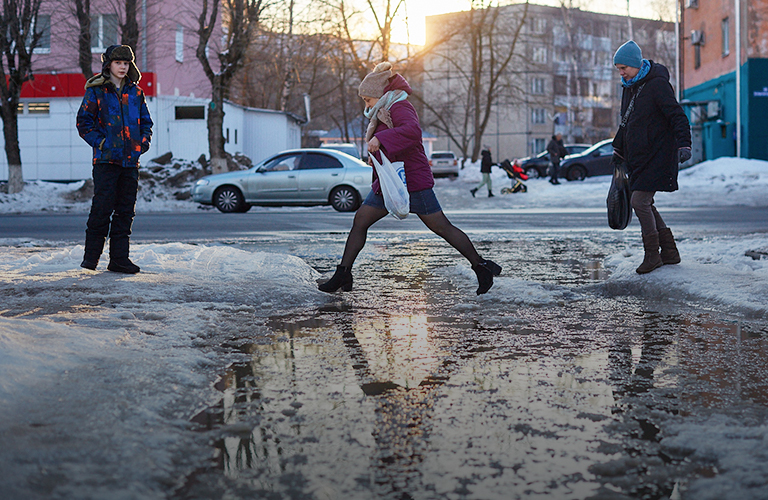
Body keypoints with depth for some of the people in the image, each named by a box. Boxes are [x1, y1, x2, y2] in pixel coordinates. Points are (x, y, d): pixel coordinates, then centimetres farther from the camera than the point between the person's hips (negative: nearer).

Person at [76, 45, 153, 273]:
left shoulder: (135, 92, 13)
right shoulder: (96, 91, 1)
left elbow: (146, 122, 19)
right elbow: (83, 122, 0)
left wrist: (142, 143, 5)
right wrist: (100, 142, -10)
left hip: (130, 160, 4)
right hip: (106, 159, -4)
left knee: (126, 211, 5)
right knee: (102, 207, -8)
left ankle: (119, 259, 11)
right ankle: (91, 256, 4)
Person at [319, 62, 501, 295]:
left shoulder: (400, 108, -13)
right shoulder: (383, 113, 17)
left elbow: (413, 130, -35)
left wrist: (380, 139, -40)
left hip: (413, 182, -10)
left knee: (442, 227, -5)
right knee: (360, 221, 2)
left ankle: (481, 266, 7)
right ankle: (343, 274, 5)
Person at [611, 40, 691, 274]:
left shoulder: (657, 84, -13)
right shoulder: (629, 87, 13)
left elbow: (678, 116, -17)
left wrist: (683, 144, -29)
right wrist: (618, 150, 28)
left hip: (657, 156, -9)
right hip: (638, 157, 9)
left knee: (639, 201, -14)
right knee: (644, 203, 9)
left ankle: (652, 254, -1)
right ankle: (669, 251, 19)